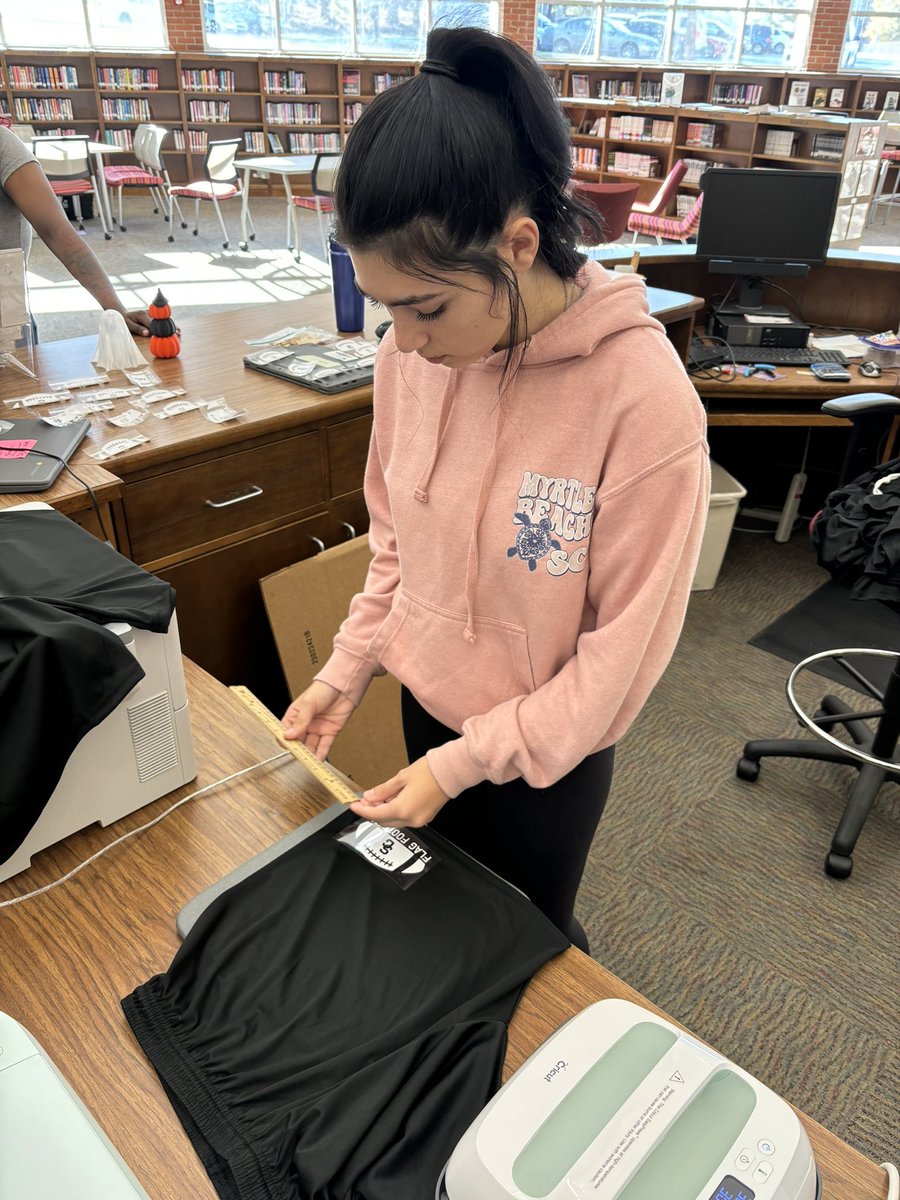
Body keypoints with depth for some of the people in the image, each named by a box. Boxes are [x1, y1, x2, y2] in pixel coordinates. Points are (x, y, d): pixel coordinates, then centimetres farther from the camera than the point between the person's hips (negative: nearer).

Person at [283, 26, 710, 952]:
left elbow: (625, 641, -21)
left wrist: (464, 763, -18)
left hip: (546, 752, -4)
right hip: (426, 706, 5)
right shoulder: (413, 353, -12)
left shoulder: (642, 398, -29)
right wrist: (348, 668, -2)